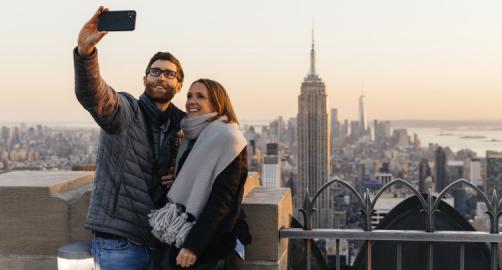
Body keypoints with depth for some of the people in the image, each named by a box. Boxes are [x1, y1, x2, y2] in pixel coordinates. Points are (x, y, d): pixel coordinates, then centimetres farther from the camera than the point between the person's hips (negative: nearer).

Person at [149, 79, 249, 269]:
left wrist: (193, 245, -22)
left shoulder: (227, 138, -12)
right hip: (182, 240, 7)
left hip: (208, 244, -7)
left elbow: (222, 200, -18)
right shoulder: (192, 138, 13)